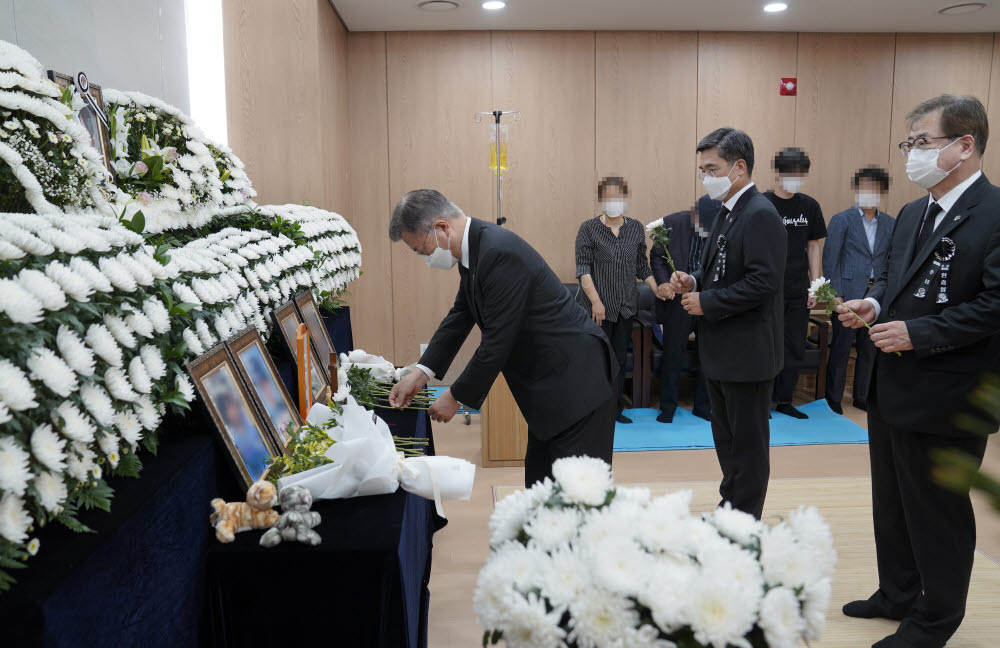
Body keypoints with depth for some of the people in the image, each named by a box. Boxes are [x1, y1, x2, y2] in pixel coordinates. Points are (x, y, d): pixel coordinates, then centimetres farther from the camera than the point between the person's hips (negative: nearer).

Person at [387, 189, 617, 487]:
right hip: (550, 379, 10)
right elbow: (460, 315, 13)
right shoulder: (475, 248, 4)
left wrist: (457, 397, -11)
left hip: (576, 380, -10)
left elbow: (497, 342, -24)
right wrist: (421, 372, 6)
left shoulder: (500, 253, -26)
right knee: (540, 482, 17)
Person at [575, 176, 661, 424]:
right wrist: (596, 301, -17)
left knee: (620, 359, 10)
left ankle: (616, 409, 20)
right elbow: (583, 269, -9)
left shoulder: (636, 228, 9)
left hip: (626, 306, 4)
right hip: (598, 308, -4)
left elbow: (642, 266, 15)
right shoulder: (588, 228, -4)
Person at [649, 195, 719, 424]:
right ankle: (667, 407, 21)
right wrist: (663, 281, -15)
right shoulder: (672, 223, -8)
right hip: (678, 301, -1)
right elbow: (656, 256, 0)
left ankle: (702, 406, 27)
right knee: (672, 356, 7)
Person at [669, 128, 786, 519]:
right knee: (726, 436, 20)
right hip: (721, 351, 10)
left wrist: (707, 303, -20)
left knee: (748, 443, 4)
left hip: (746, 352, -10)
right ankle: (730, 507, 35)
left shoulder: (760, 215, -18)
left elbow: (764, 281, -25)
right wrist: (694, 280, 1)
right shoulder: (727, 212, 12)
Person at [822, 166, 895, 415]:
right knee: (841, 349, 3)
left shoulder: (890, 224, 10)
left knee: (869, 350, 10)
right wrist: (835, 295, -11)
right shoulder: (841, 220, -1)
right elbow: (830, 260, -5)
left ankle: (861, 397, 24)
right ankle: (834, 398, 15)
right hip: (849, 294, -4)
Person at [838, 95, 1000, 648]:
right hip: (891, 389, 8)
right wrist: (873, 303, 0)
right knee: (891, 503, 21)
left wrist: (918, 333, -23)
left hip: (944, 400, -8)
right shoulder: (911, 214, 11)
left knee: (938, 514, 9)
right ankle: (897, 594, 40)